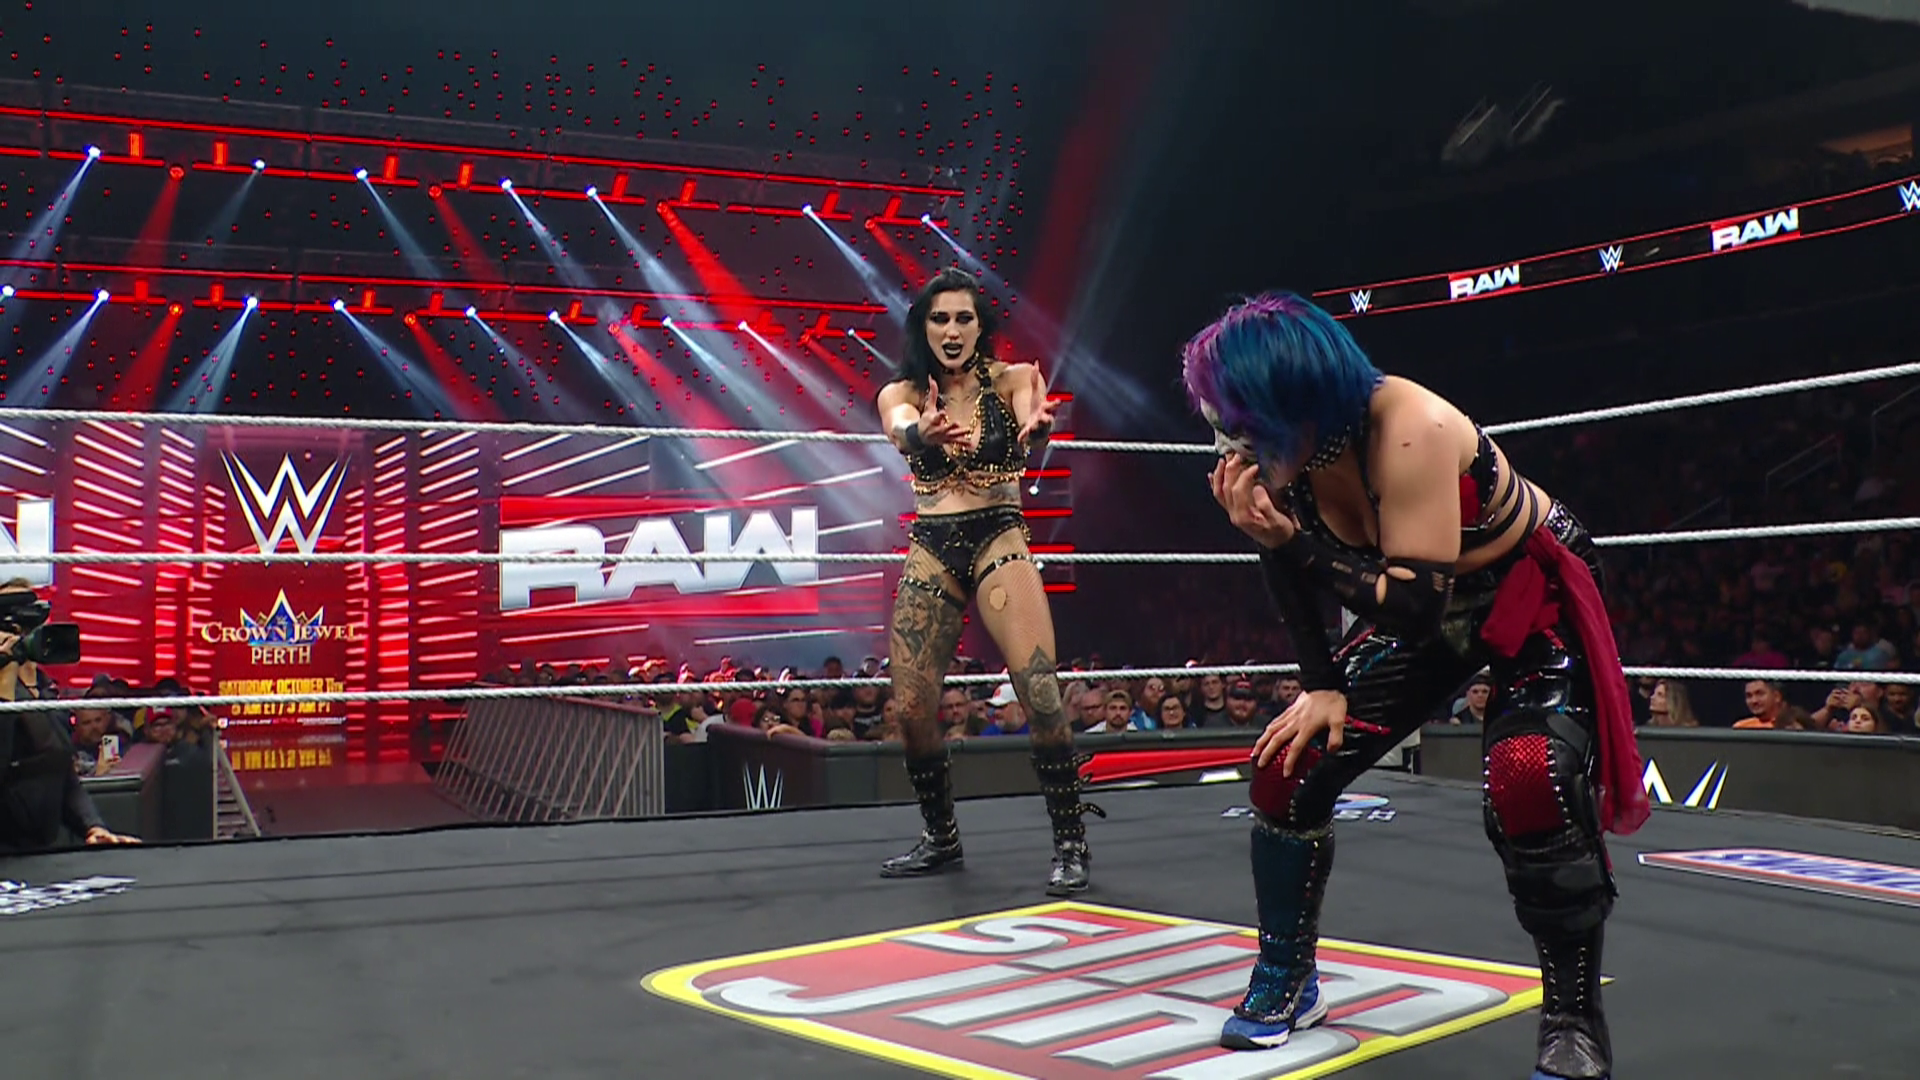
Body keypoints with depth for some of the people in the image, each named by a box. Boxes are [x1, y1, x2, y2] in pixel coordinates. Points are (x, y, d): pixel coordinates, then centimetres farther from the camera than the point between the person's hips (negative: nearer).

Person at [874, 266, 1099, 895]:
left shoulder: (1009, 379, 0)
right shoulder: (902, 394, 4)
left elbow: (1029, 424, -23)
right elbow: (901, 431, -20)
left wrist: (1037, 421, -49)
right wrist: (923, 431, -46)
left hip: (998, 540, -3)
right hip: (930, 551, 3)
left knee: (1039, 691, -18)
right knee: (911, 707, -1)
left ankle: (1071, 844, -6)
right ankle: (941, 839, 21)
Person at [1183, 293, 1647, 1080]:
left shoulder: (1409, 431, -36)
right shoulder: (1291, 447, -16)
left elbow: (1413, 606, -38)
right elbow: (1292, 570, 0)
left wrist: (1288, 536, -43)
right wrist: (1322, 687, -5)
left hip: (1534, 596, -6)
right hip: (1427, 606, 7)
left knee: (1529, 784, -31)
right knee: (1288, 764, -2)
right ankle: (1286, 983, 17)